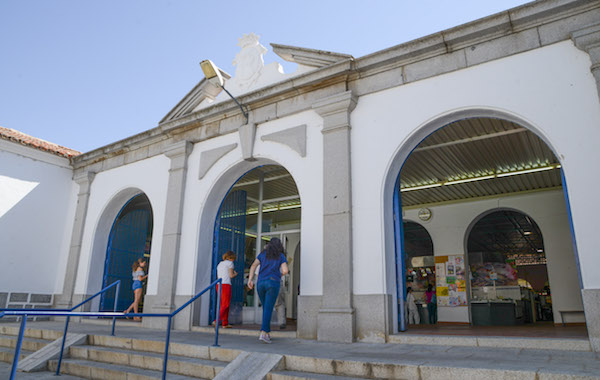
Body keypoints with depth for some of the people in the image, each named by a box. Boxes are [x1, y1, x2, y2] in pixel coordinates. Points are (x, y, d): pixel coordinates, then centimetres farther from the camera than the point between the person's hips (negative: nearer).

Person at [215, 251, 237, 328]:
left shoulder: (220, 264, 20)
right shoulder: (230, 263, -1)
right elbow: (231, 275, -7)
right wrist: (235, 274, 16)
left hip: (219, 286, 7)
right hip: (226, 286, -7)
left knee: (225, 305, 13)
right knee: (225, 305, -6)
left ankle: (225, 323, 12)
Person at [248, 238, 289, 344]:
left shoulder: (263, 254, 16)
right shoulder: (281, 256, 8)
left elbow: (254, 265, 2)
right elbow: (285, 270, -4)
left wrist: (250, 280, -2)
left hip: (261, 283, 4)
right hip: (273, 283, -3)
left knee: (266, 308, 17)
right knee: (268, 309, -7)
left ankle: (268, 333, 19)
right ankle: (263, 334, -20)